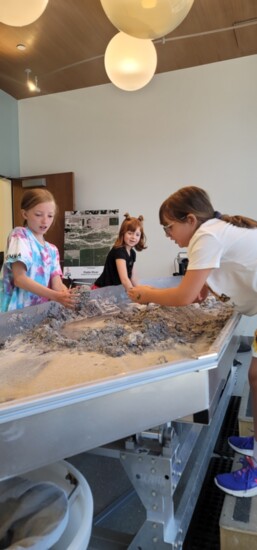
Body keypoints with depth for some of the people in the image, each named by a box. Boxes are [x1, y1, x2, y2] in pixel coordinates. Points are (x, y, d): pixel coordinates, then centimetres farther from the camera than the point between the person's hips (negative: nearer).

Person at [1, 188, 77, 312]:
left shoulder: (52, 250, 13)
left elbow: (56, 283, 2)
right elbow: (20, 279, -13)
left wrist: (65, 295, -20)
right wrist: (55, 296, -24)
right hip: (17, 311, -6)